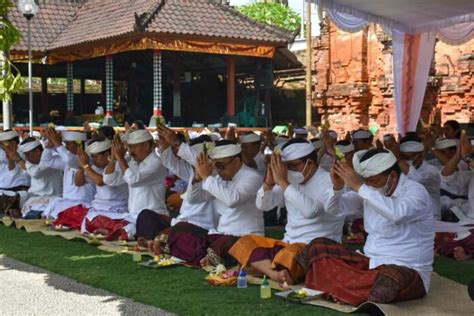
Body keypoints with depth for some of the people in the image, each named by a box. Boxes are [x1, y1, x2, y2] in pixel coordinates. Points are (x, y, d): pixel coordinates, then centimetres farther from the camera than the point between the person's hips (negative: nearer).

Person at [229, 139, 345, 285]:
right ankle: (276, 275, -30)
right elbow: (262, 205, 7)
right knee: (245, 243, -9)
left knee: (290, 254, -40)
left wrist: (283, 182, -25)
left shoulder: (329, 182, -9)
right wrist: (269, 183, -13)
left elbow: (310, 210, -27)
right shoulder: (292, 180, 11)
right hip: (289, 243, 8)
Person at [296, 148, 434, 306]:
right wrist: (337, 185, -11)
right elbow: (334, 208, 9)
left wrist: (359, 187, -32)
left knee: (390, 279, -42)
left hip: (406, 270, -6)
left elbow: (396, 213, -35)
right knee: (318, 246, -2)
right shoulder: (372, 190, 7)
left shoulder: (416, 192, -12)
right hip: (370, 263, 7)